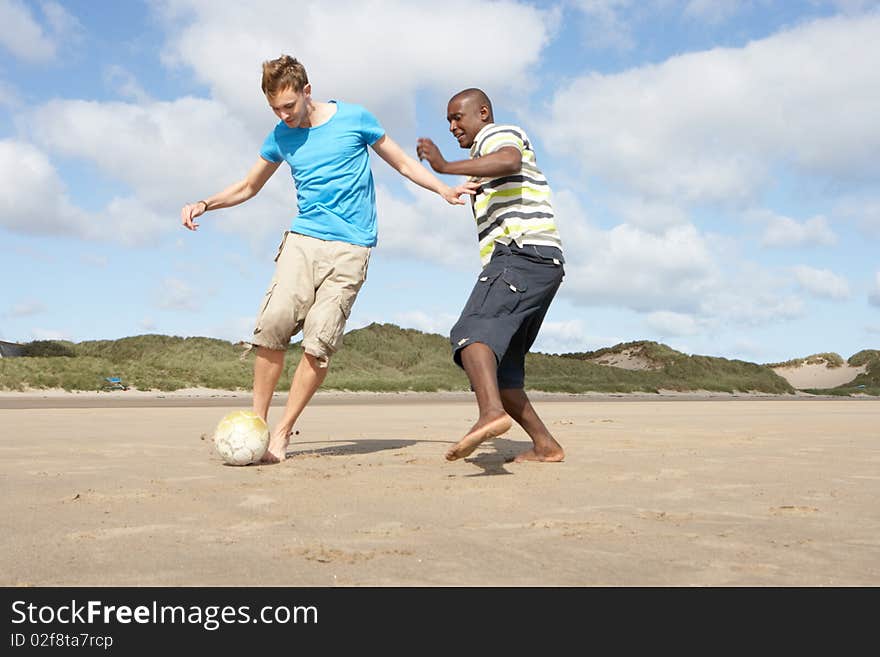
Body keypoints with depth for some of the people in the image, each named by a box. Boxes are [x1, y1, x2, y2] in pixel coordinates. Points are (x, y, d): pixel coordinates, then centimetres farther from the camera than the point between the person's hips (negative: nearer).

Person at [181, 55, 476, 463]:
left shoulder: (354, 119, 2)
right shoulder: (280, 136, 11)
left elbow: (402, 162, 13)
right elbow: (247, 187, 24)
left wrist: (445, 190, 2)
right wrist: (204, 204, 8)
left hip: (350, 249, -3)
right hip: (302, 240, 3)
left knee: (319, 341, -13)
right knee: (273, 323, -18)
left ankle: (282, 432, -3)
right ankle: (257, 422, -6)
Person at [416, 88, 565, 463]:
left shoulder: (498, 134, 6)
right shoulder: (489, 153, 36)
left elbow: (510, 160, -20)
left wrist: (445, 167, -25)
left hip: (523, 254, -10)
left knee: (472, 332, -29)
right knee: (500, 370, 9)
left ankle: (492, 412, -51)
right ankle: (545, 445, 9)